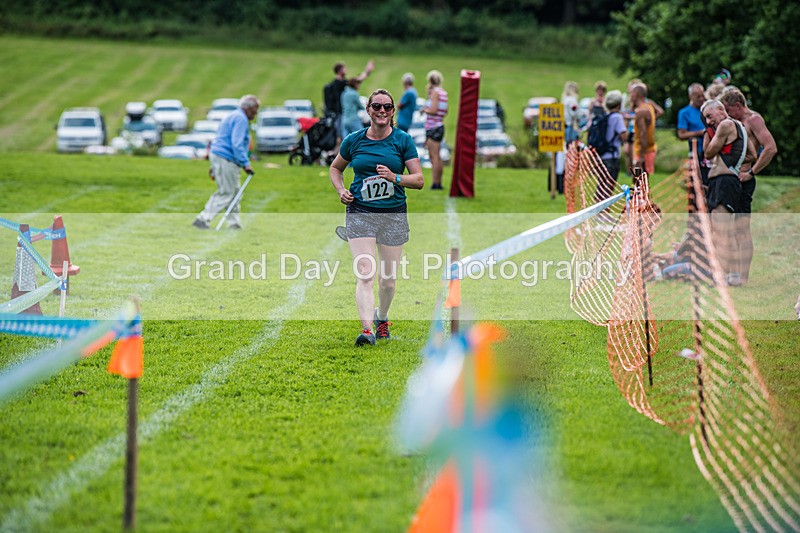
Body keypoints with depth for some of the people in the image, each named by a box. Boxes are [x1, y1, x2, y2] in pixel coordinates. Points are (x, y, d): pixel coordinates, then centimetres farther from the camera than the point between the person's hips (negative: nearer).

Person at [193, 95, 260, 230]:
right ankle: (202, 220, -9)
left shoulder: (233, 117, 21)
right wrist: (246, 163, -22)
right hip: (226, 160, -11)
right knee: (226, 193, -7)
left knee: (235, 193, 13)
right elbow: (237, 144, -22)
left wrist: (214, 166, 26)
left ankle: (235, 224, 15)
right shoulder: (241, 119, -12)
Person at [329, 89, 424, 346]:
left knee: (388, 279, 7)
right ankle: (367, 330, -23)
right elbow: (336, 167, 20)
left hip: (394, 215, 1)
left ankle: (382, 318, 35)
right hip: (360, 213, 0)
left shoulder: (403, 140, 0)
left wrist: (395, 178, -19)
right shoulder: (354, 141, 3)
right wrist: (341, 190, 2)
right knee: (365, 274, -16)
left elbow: (419, 179, -1)